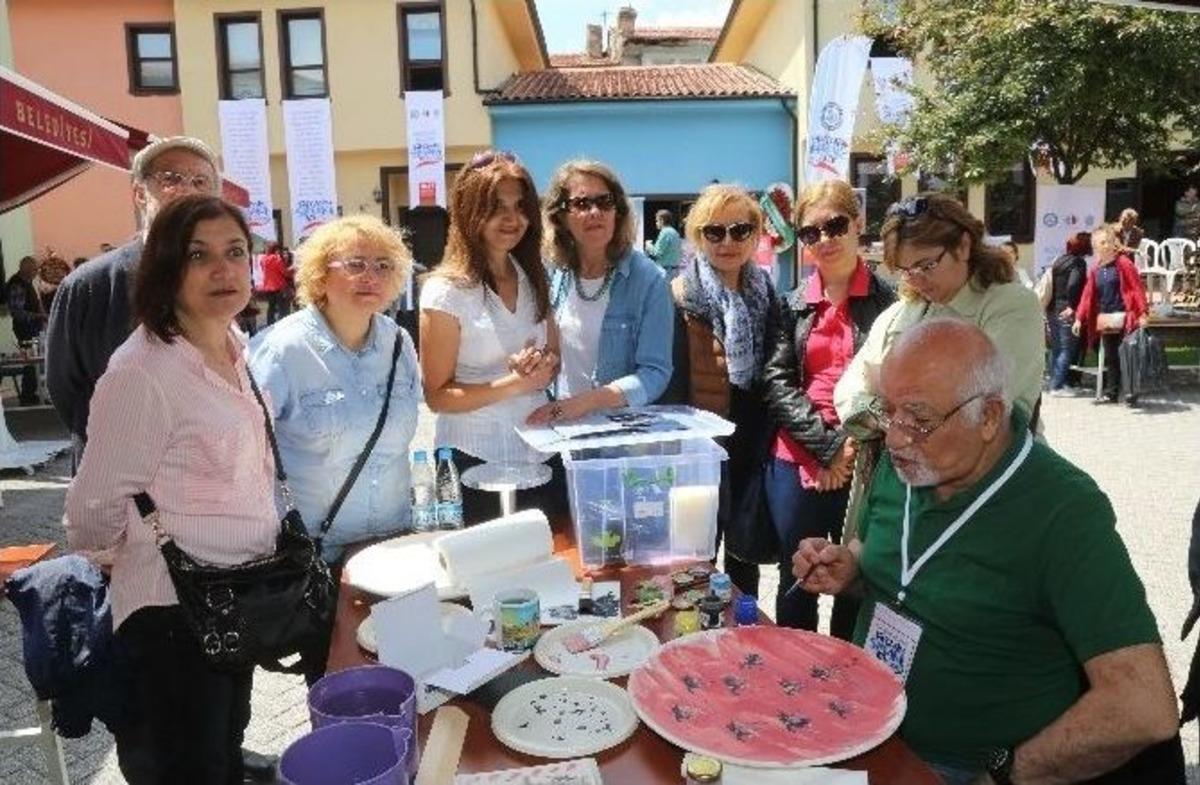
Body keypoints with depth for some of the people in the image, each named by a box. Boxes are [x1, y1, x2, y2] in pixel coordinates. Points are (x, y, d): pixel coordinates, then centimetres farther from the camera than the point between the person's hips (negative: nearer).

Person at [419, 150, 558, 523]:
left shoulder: (533, 277, 5)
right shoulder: (446, 290, -12)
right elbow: (437, 395, -11)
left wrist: (542, 368, -11)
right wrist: (512, 384, -23)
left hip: (538, 452, 5)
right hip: (476, 462, -5)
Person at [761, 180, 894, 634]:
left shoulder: (889, 302, -1)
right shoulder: (793, 305, 8)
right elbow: (778, 382, 1)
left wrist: (854, 449, -11)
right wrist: (827, 445, -10)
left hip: (865, 466, -2)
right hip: (796, 463, 2)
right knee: (795, 583, 13)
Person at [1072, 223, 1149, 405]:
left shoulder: (1123, 263, -5)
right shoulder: (1096, 269, 12)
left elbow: (1137, 288, -10)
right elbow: (1088, 294, 13)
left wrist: (1143, 313, -17)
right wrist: (1079, 318, 10)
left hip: (1122, 318, -5)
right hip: (1104, 319, 5)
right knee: (1110, 358, 10)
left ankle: (1132, 394, 4)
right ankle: (1111, 393, 17)